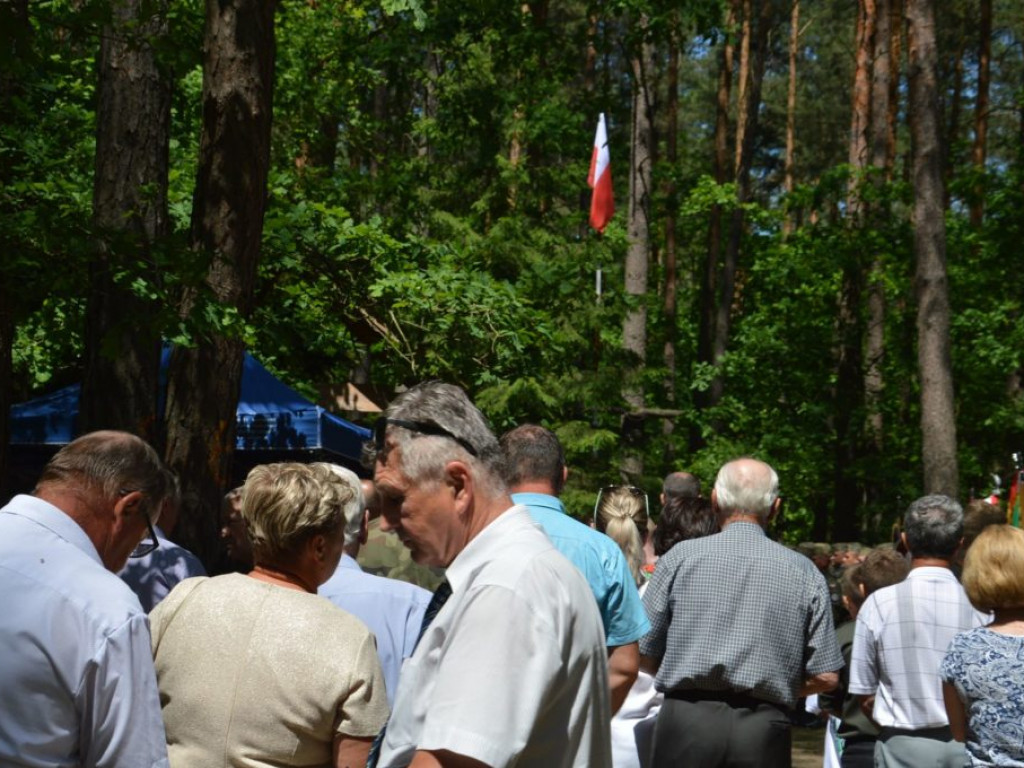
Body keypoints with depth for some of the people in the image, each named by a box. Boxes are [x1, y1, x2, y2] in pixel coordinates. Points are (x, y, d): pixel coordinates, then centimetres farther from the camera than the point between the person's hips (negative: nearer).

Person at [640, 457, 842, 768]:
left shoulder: (680, 557, 0)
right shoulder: (804, 572, 3)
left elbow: (644, 654, 3)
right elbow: (825, 677, 2)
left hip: (687, 721, -1)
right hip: (764, 730, 1)